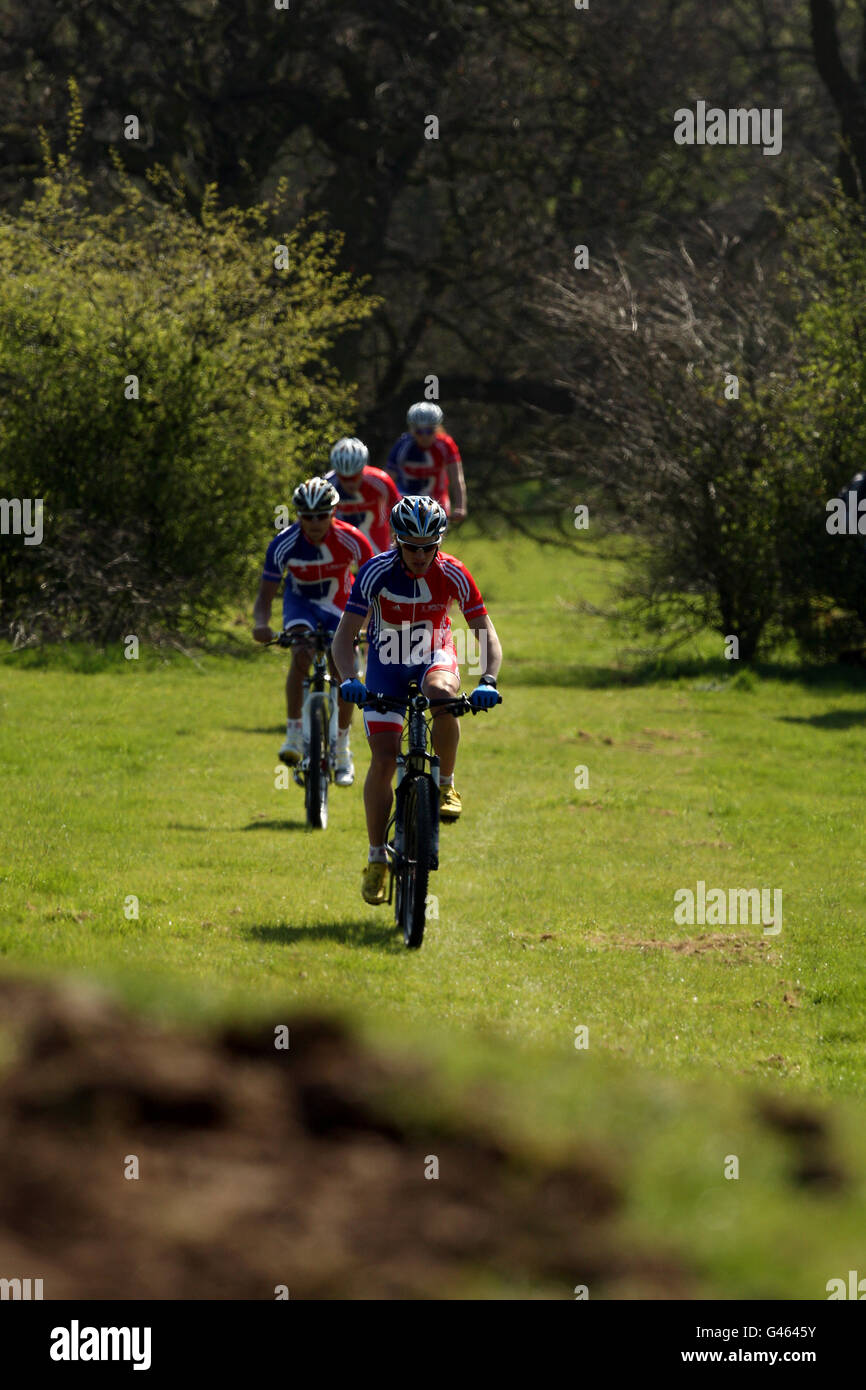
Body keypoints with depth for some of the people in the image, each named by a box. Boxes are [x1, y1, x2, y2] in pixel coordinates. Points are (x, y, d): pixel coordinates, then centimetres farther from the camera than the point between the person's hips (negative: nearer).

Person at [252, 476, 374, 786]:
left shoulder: (351, 540, -28)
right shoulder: (284, 544, -29)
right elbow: (265, 594, -25)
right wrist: (261, 624, -46)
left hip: (339, 605, 1)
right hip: (301, 601, -1)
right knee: (301, 654, -31)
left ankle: (342, 751, 19)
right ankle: (294, 734, -23)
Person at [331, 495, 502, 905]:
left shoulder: (453, 574, -19)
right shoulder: (376, 573, -22)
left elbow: (486, 633, -18)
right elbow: (344, 635, -22)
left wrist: (487, 680, -36)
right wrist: (349, 679, -40)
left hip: (434, 659, 0)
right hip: (386, 667, 0)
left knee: (441, 691, -37)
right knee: (383, 760, -11)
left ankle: (446, 785, -17)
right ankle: (376, 858, 2)